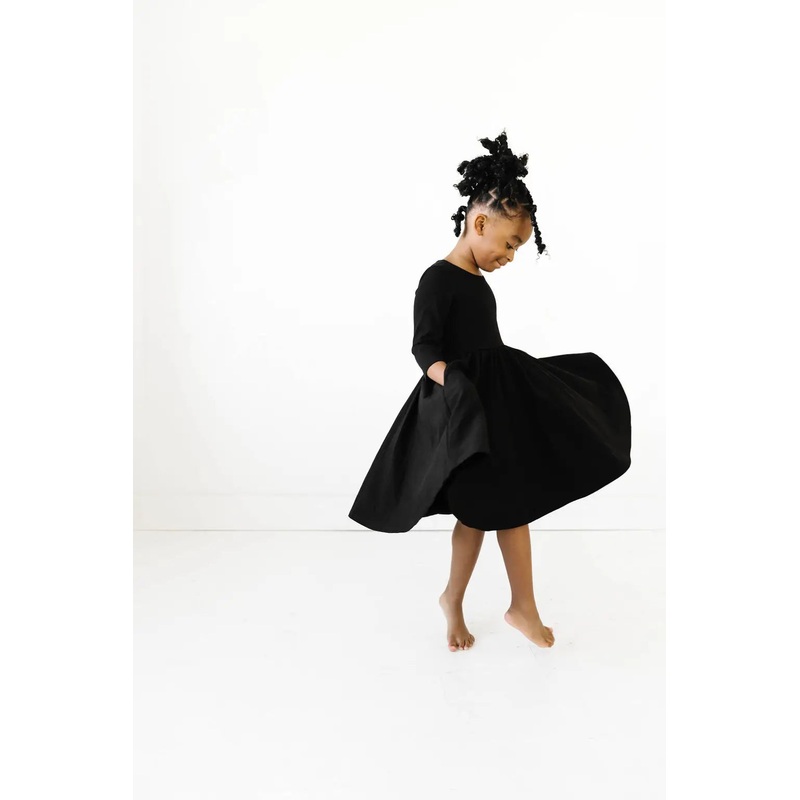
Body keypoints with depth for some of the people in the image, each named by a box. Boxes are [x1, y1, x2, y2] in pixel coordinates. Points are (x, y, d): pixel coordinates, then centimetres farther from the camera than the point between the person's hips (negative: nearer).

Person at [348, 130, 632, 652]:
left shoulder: (479, 282, 13)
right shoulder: (438, 280, -14)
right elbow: (425, 346, -18)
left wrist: (525, 387, 25)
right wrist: (449, 380, -35)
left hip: (501, 406, 9)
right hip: (462, 412, -9)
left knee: (515, 504, 10)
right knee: (479, 512, 1)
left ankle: (523, 607, 22)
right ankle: (453, 602, 23)